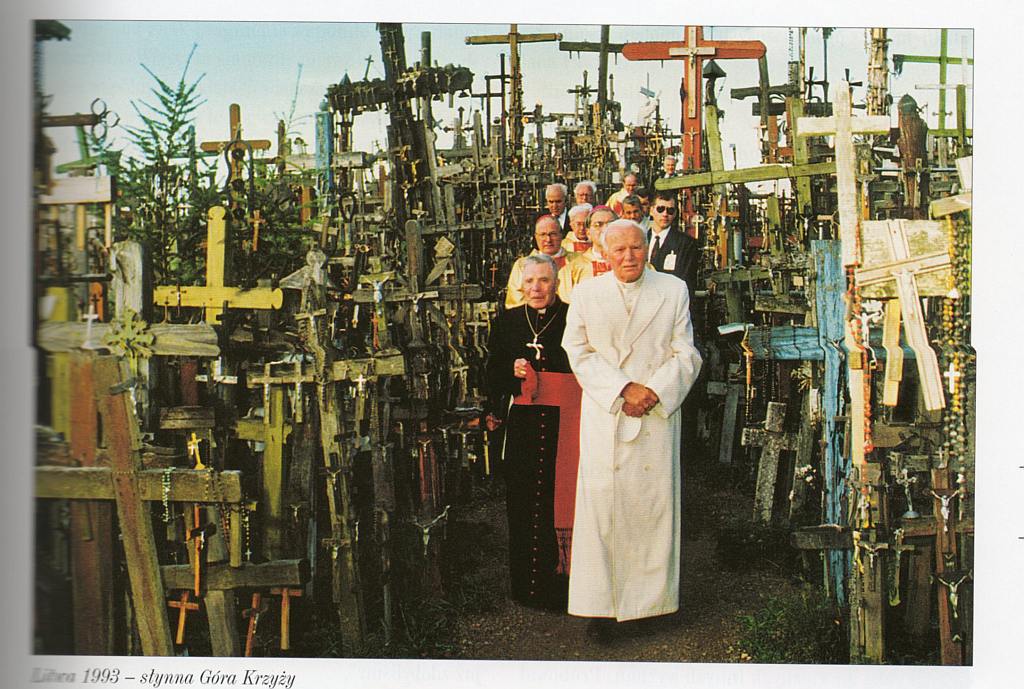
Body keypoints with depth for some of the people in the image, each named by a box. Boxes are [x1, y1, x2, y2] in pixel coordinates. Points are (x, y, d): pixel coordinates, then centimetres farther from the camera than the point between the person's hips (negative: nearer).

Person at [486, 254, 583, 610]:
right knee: (522, 498, 5)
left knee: (560, 497, -4)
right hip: (522, 422, 3)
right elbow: (493, 371, 17)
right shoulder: (507, 321, 12)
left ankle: (559, 581, 5)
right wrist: (512, 370, -3)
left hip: (564, 421, -3)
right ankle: (526, 581, 16)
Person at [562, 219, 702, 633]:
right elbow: (579, 353, 0)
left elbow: (686, 355, 3)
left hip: (658, 413, 0)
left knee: (656, 502, 3)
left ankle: (653, 595, 14)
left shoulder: (673, 291, 5)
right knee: (601, 503, -4)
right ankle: (600, 602, 3)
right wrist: (623, 389, -12)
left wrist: (654, 391, -13)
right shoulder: (586, 293, 6)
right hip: (603, 415, 0)